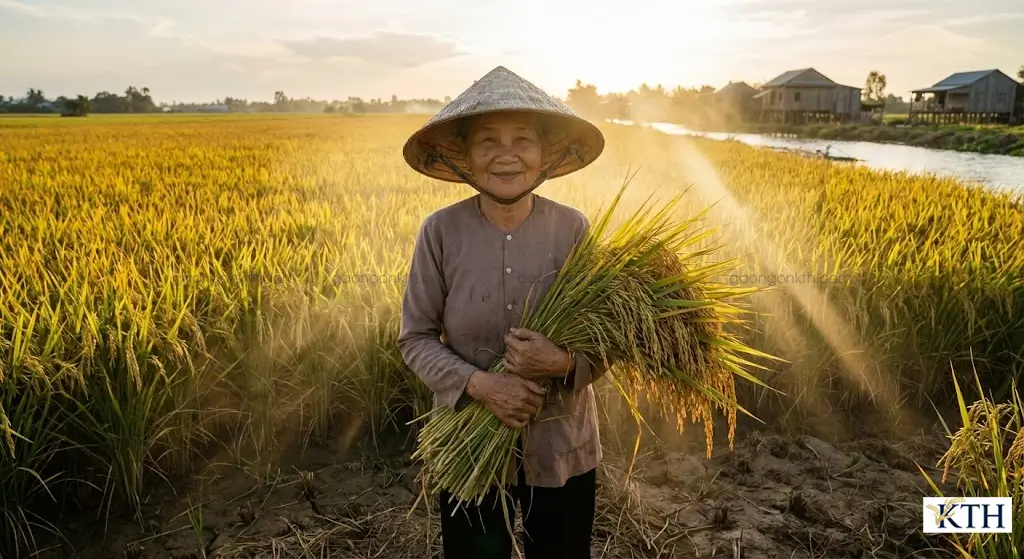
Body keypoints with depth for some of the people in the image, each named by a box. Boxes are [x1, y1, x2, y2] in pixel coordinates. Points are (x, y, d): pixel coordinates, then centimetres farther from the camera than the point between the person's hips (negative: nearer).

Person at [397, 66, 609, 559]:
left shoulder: (574, 229, -11)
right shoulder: (440, 231, -13)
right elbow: (414, 339, -8)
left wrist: (563, 364, -26)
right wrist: (479, 383, -23)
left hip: (562, 448, 1)